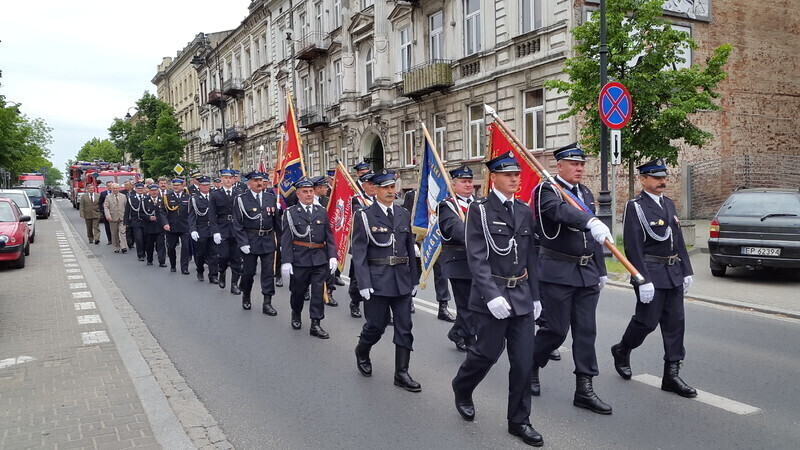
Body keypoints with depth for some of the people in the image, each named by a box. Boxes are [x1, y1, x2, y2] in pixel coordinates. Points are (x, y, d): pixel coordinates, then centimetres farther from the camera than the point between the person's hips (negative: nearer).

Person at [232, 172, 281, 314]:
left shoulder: (270, 197, 4)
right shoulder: (241, 199, -5)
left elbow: (276, 220, 9)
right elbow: (237, 224, -6)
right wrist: (243, 242, -12)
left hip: (268, 240, 3)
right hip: (250, 240, -2)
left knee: (268, 272, 2)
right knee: (249, 271, 8)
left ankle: (267, 303, 9)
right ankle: (246, 296, 34)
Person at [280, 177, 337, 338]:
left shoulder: (322, 212, 8)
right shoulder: (290, 213, -1)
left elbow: (329, 236, 9)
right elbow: (286, 239, -4)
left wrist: (332, 256, 0)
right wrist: (286, 261, -10)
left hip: (320, 259, 2)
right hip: (299, 259, -2)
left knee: (318, 291, 0)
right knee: (298, 290, 12)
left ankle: (315, 324, 8)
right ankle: (296, 314, 39)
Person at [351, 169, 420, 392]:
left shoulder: (404, 214, 10)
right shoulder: (364, 216, -5)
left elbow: (410, 249, 13)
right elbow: (359, 253, -8)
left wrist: (413, 279, 12)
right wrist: (364, 284, -15)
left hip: (402, 280, 4)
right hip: (377, 281, -4)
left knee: (404, 328, 5)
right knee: (376, 326, 6)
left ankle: (401, 373, 15)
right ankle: (362, 353, 37)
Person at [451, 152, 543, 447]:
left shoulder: (525, 211, 10)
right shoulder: (479, 210, -7)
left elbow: (530, 257, 13)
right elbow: (476, 257, -14)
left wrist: (535, 296, 12)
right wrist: (492, 295, -23)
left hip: (522, 296, 5)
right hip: (491, 294, -5)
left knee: (524, 359, 5)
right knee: (487, 353, 4)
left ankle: (519, 421, 19)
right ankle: (462, 389, 34)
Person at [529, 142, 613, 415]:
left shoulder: (586, 193, 15)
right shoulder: (546, 191, -8)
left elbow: (593, 237, 19)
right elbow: (562, 210, -32)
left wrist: (601, 270, 18)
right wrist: (592, 222, -49)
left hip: (587, 274, 7)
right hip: (558, 273, -6)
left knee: (586, 331, 6)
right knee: (556, 329, 0)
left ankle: (584, 389, 12)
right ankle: (531, 365, 26)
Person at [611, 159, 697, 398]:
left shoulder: (669, 204, 13)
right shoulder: (635, 207, -11)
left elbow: (679, 241, 17)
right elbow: (633, 248, -16)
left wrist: (686, 271, 12)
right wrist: (643, 280, -20)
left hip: (673, 274, 7)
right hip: (651, 274, -7)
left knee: (675, 323, 6)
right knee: (647, 321, -1)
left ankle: (672, 375, 14)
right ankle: (622, 351, 27)